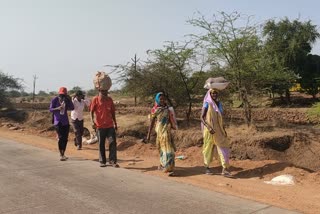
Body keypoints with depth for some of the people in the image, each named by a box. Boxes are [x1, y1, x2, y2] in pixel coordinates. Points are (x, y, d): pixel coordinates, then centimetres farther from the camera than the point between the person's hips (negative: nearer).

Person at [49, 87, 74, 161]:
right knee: (61, 138, -10)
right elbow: (50, 109, -5)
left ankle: (63, 154, 17)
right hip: (58, 122, -4)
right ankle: (61, 154, -3)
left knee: (65, 138, 5)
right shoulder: (55, 100, -5)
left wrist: (69, 100, -14)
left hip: (66, 122, 4)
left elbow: (72, 108, -4)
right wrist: (57, 108, -22)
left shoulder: (67, 100, 4)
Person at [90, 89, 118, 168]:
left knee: (113, 143, -3)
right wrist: (92, 121, -15)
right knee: (101, 144, 6)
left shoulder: (110, 99, 9)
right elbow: (91, 111, -1)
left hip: (110, 125, 3)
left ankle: (113, 161, 4)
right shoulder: (95, 99, -1)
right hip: (100, 126, -2)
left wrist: (115, 123, 17)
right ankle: (102, 161, 18)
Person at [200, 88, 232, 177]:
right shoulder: (207, 104, -8)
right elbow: (202, 118, -12)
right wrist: (209, 127, -24)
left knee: (223, 147, -5)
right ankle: (207, 167, 23)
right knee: (208, 148, 6)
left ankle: (225, 169, -7)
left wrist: (224, 129, 12)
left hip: (219, 129, 5)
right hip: (209, 129, -5)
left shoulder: (219, 103, 10)